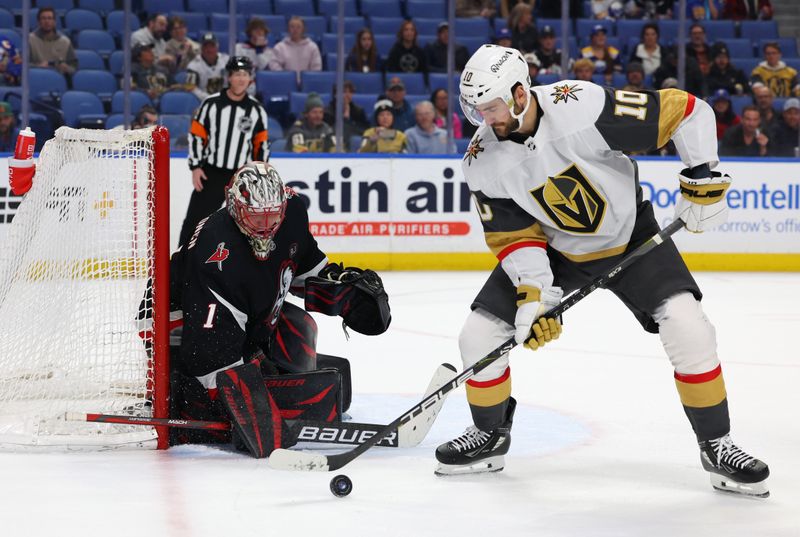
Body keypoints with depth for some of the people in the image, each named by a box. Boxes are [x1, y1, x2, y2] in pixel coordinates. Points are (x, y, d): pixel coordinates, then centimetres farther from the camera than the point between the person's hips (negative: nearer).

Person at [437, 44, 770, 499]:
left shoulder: (583, 108, -32)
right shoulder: (482, 164, -17)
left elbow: (685, 110, -25)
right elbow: (512, 235, -9)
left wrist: (704, 178, -23)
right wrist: (534, 292, -22)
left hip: (630, 236, -3)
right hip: (553, 249, 3)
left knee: (688, 329, -20)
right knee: (480, 334, -6)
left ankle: (716, 445, -2)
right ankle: (490, 438, 20)